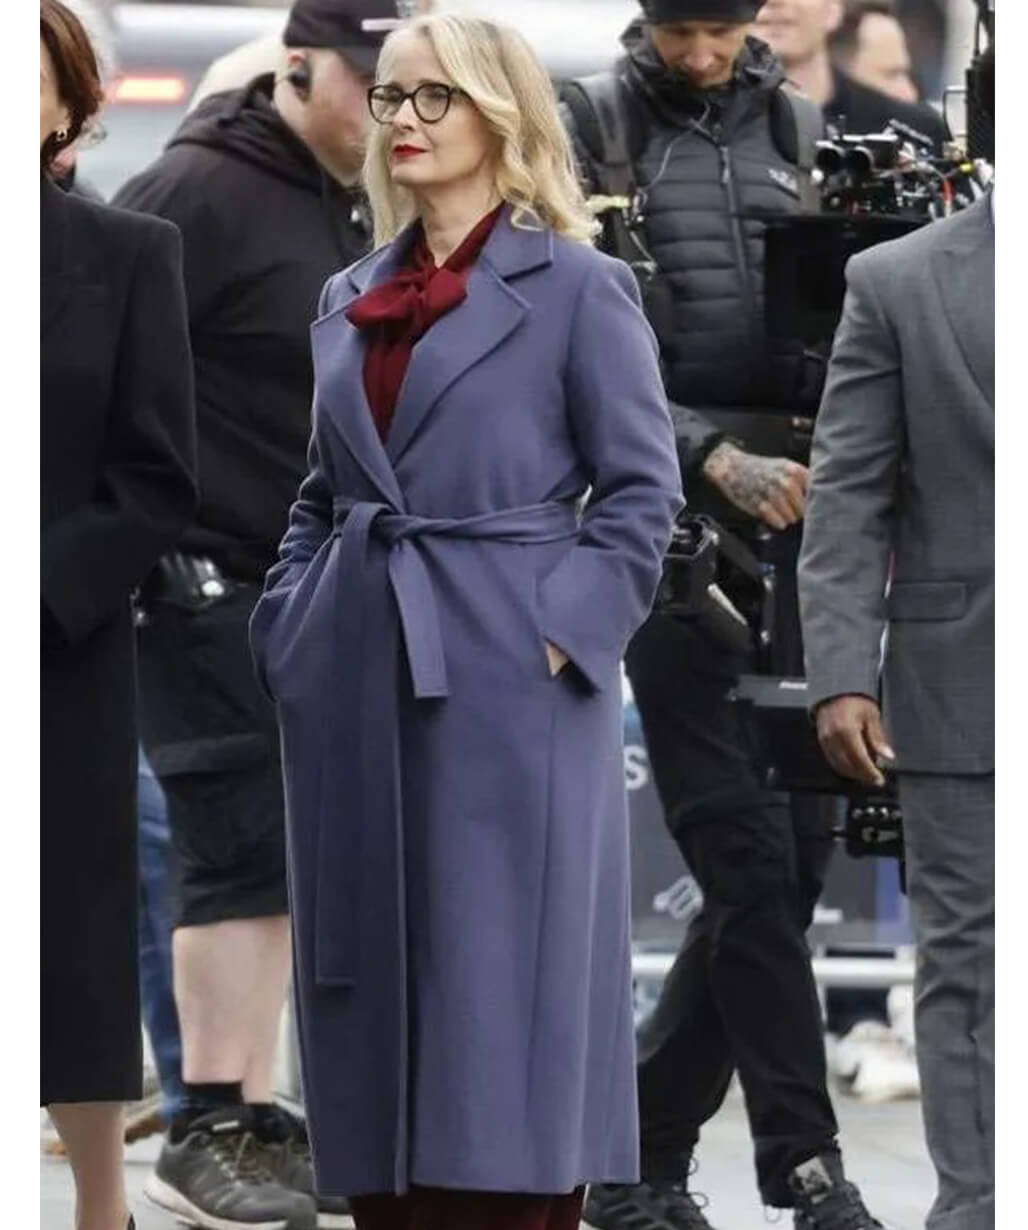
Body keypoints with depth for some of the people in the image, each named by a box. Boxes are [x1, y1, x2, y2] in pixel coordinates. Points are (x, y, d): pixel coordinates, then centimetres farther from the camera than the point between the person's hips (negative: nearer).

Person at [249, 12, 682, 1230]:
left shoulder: (578, 286, -1)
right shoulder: (348, 299, 15)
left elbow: (643, 490, -3)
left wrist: (566, 635, -12)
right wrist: (288, 627, 8)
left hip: (506, 685, -6)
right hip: (356, 688, 6)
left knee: (502, 994, -6)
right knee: (372, 993, 5)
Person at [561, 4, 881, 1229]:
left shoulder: (793, 128, 13)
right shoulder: (591, 133, -1)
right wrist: (720, 462, -17)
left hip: (799, 515, 5)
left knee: (797, 847, 3)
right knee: (749, 853, -9)